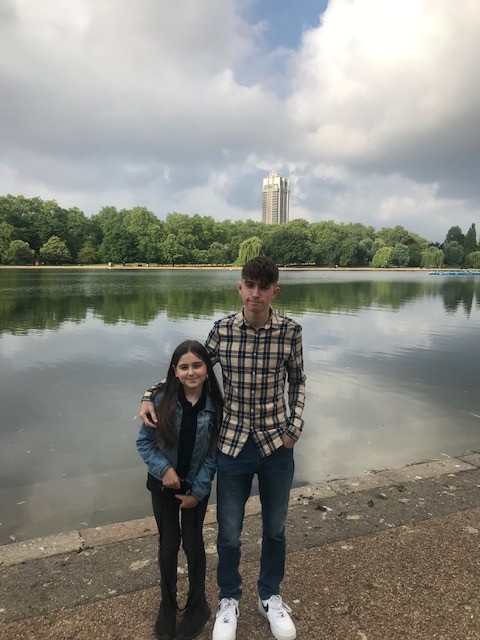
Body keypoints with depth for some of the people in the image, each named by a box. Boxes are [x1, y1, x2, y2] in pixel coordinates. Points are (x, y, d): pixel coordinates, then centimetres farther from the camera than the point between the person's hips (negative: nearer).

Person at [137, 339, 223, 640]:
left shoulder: (215, 405, -16)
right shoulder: (162, 400, -18)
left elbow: (213, 453, -9)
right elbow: (144, 442, -9)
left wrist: (197, 491, -10)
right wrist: (164, 469, -21)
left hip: (196, 486, 0)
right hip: (164, 484, 0)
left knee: (193, 542, 13)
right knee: (168, 544, 13)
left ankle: (197, 605, 36)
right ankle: (168, 605, 37)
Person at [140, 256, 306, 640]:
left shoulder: (290, 332, -11)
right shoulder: (222, 330, -10)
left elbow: (297, 382, 4)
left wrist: (294, 429, -4)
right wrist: (151, 395, -9)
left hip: (277, 446, 1)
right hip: (233, 445, 0)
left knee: (275, 528, 19)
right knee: (229, 532, 15)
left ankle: (270, 597, 46)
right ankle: (229, 599, 43)